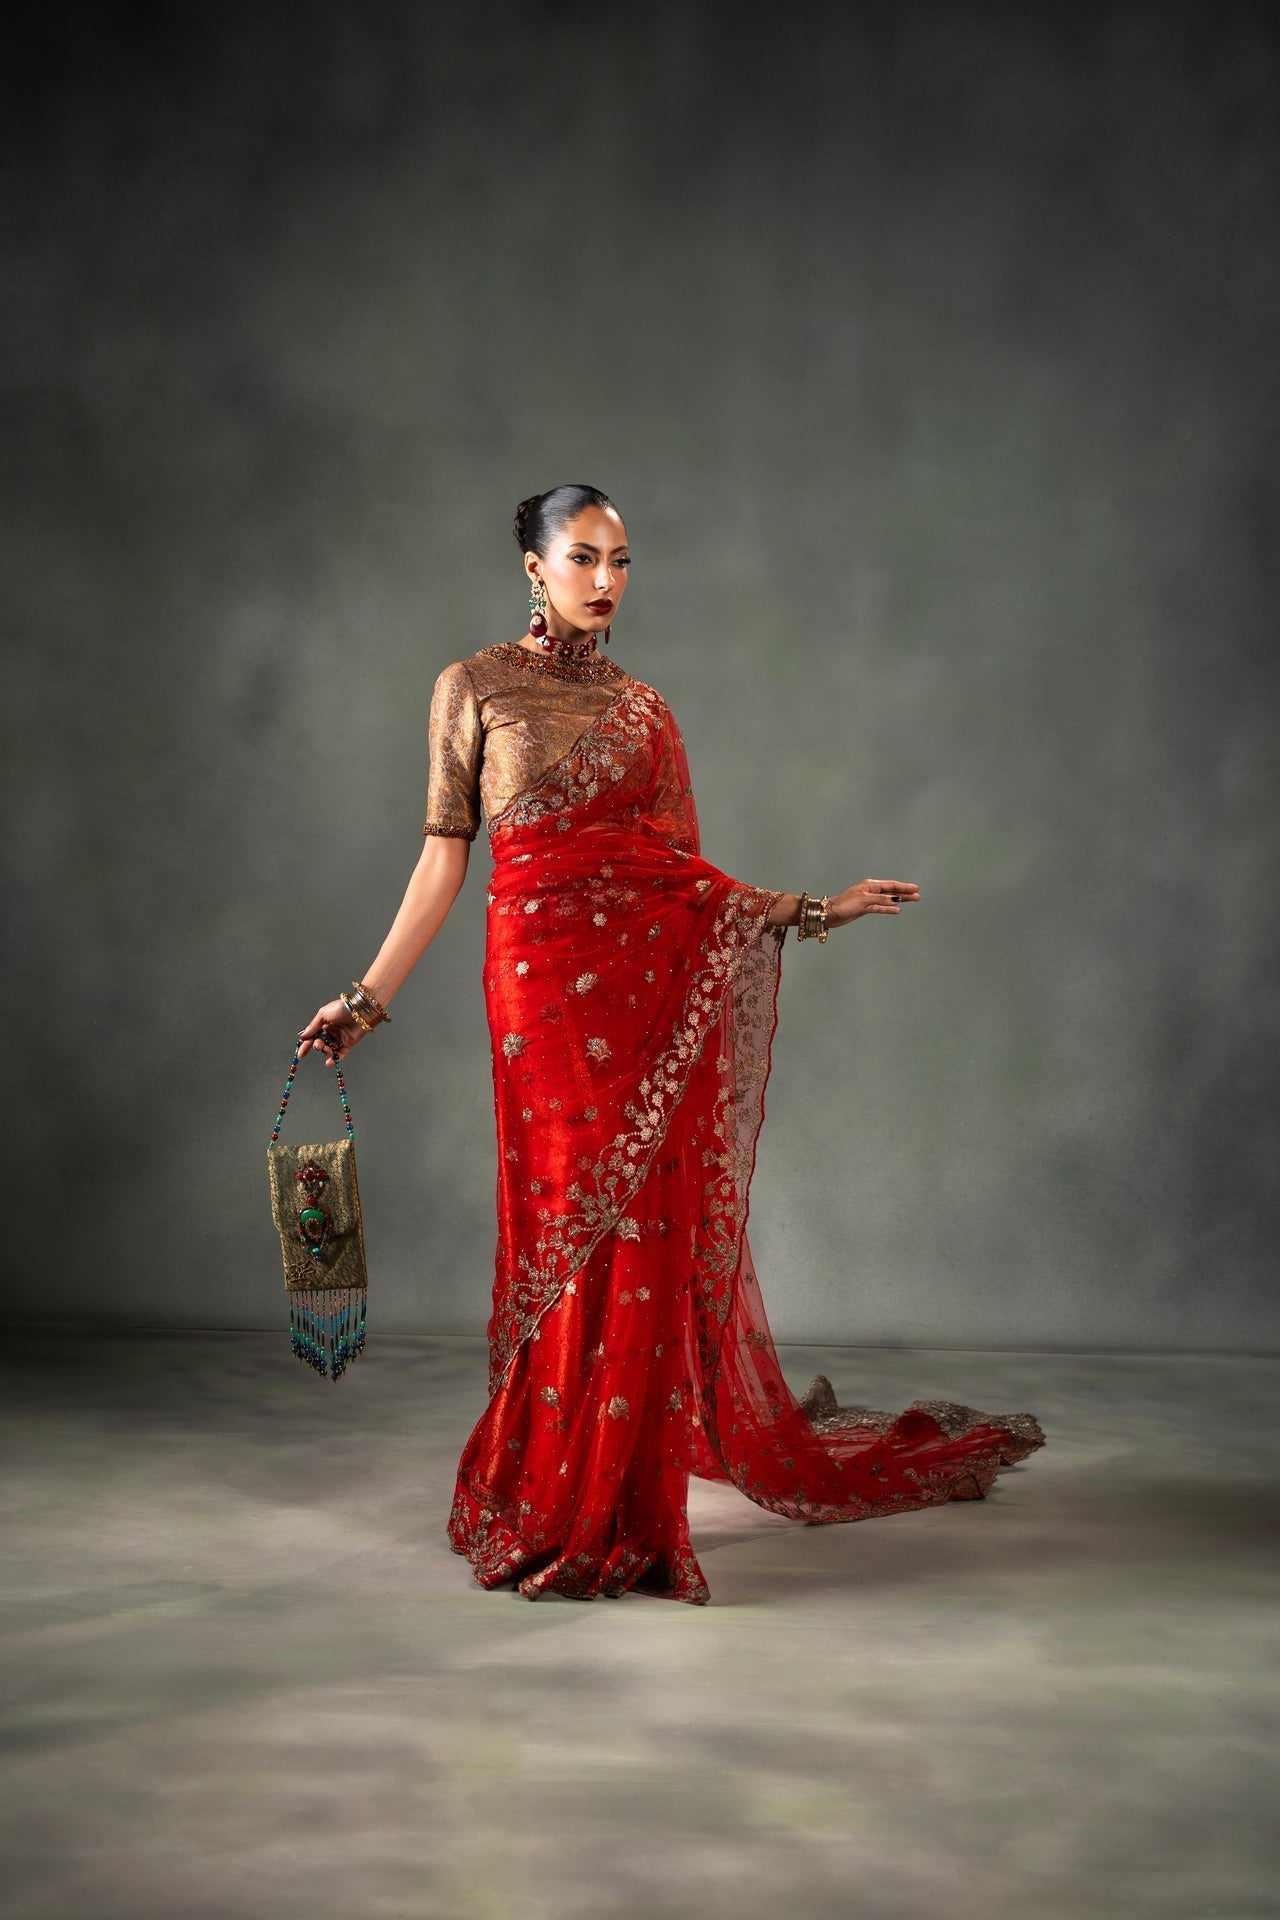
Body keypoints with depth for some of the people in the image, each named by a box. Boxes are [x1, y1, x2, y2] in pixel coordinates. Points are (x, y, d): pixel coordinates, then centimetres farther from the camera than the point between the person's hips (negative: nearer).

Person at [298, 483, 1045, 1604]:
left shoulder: (644, 708, 15)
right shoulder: (476, 688, 6)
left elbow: (686, 872, 13)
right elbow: (443, 860, 4)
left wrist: (817, 910, 9)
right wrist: (368, 1000, -1)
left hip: (665, 977, 3)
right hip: (548, 976, -3)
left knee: (655, 1230, 0)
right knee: (576, 1228, -1)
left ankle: (627, 1510, 12)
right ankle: (555, 1515, 15)